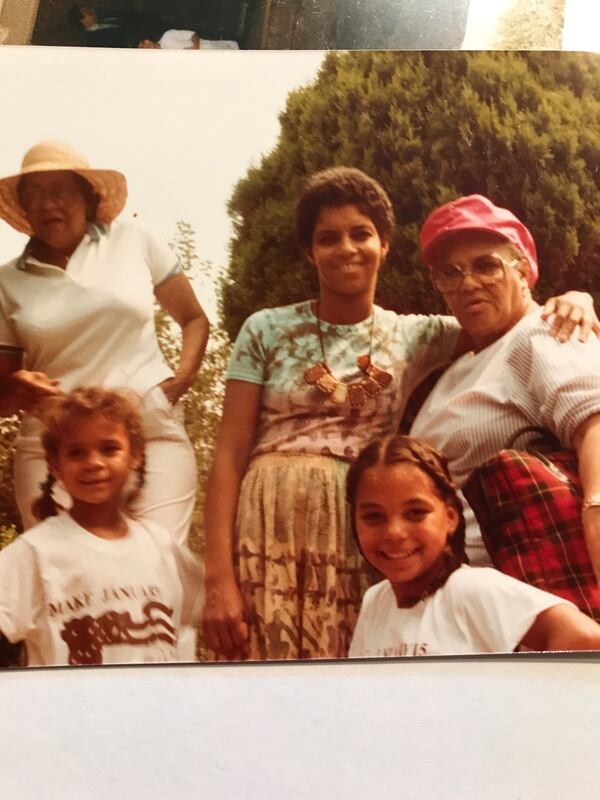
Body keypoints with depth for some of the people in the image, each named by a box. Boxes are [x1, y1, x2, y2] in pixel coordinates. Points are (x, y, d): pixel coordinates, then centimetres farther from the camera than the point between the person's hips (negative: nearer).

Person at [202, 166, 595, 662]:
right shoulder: (267, 330, 5)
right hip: (270, 533, -1)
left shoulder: (415, 337, 9)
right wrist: (219, 576, -9)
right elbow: (231, 452, 0)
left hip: (365, 542, 1)